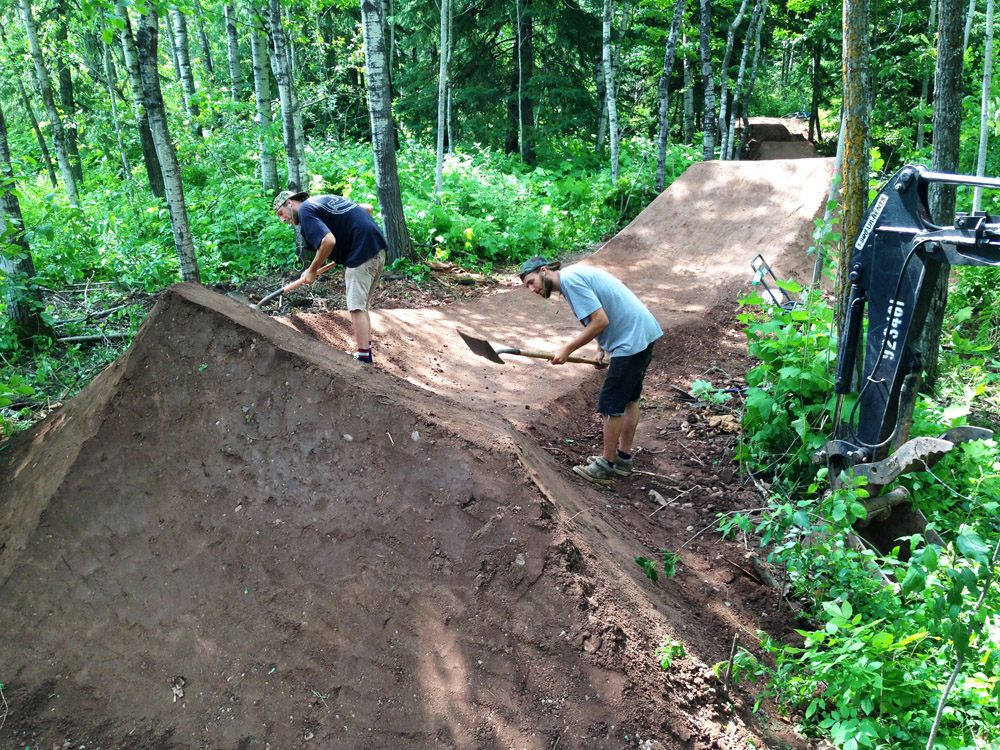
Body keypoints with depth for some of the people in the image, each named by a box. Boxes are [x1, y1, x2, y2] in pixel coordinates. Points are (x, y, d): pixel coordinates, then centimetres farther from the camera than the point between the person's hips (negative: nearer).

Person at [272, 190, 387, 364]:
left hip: (361, 253, -9)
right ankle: (366, 348, 23)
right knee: (362, 306, 17)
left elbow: (328, 241, -21)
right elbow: (369, 208, 23)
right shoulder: (326, 198, 21)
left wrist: (312, 270, -9)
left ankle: (363, 359, -7)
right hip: (378, 248, 9)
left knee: (357, 307, -7)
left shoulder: (305, 210, -5)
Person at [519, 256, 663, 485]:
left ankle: (607, 465, 11)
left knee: (611, 404, -1)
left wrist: (567, 349, -15)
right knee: (629, 398, 20)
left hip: (632, 340, -11)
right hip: (645, 331, 11)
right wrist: (601, 348, 9)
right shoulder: (576, 274, 15)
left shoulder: (570, 279, -16)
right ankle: (624, 457, 32)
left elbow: (600, 321, -22)